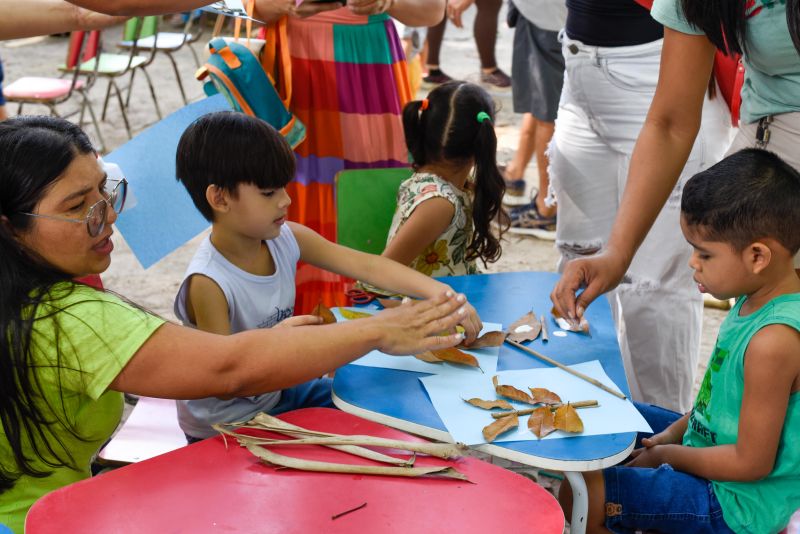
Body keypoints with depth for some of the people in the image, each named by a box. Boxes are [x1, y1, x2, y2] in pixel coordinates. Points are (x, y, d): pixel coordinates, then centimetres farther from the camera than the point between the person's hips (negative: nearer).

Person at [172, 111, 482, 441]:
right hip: (223, 430, -7)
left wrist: (438, 291, -23)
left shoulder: (287, 239, -9)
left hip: (277, 392, 8)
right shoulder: (208, 284, -29)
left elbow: (366, 266, -11)